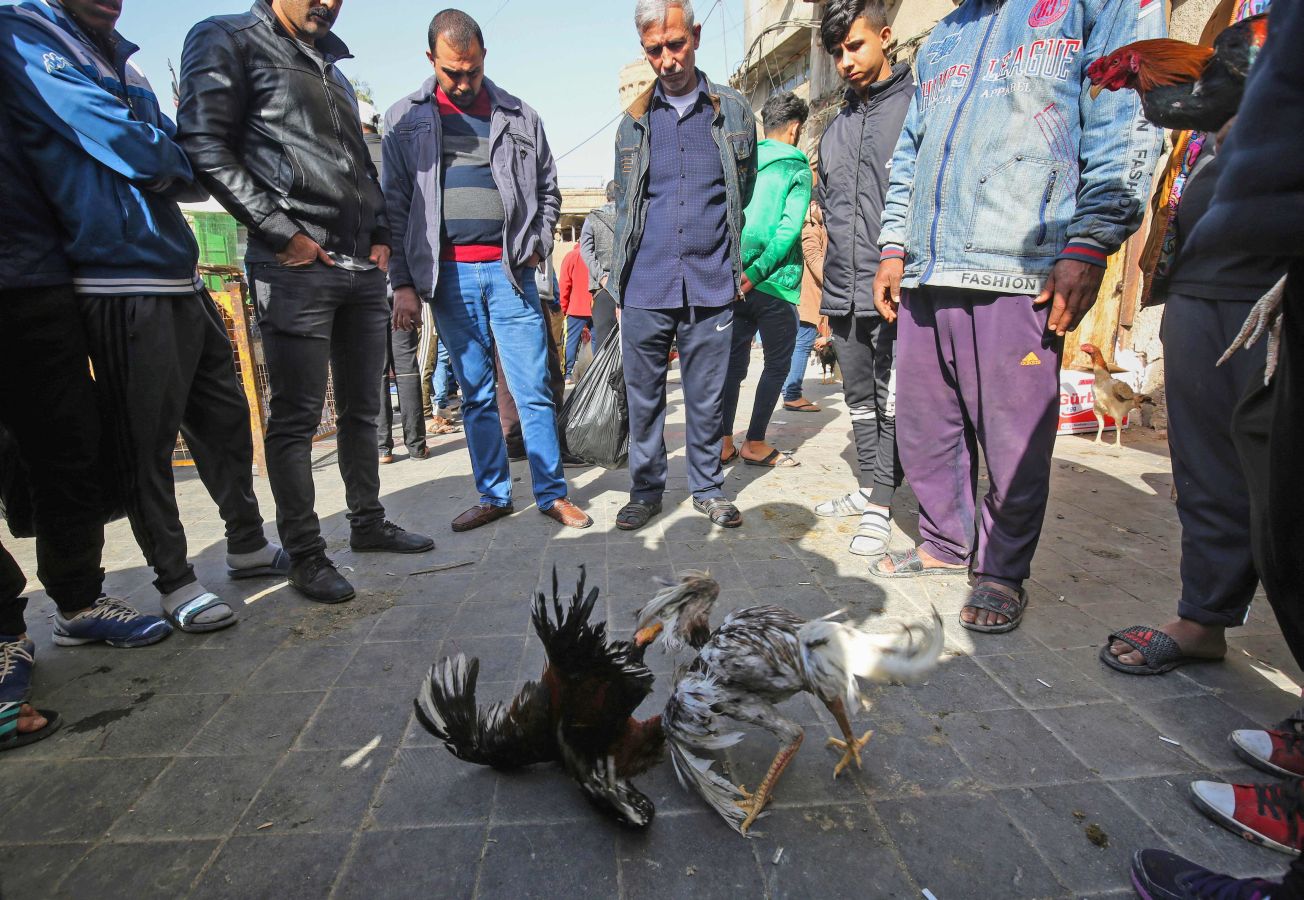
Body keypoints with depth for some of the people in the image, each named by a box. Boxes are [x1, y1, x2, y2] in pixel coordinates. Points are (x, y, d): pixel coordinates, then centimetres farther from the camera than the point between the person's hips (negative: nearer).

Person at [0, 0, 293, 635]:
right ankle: (174, 582, 10)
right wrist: (175, 159, 5)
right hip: (123, 284, -8)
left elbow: (193, 172, 15)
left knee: (225, 416, 12)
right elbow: (136, 152, -13)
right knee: (144, 440, -2)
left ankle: (247, 546, 26)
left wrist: (167, 168, -4)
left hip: (182, 278, 8)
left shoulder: (122, 65, 22)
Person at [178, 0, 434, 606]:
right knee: (297, 416, -4)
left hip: (363, 268, 7)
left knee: (362, 408, 11)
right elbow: (206, 147, -7)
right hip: (295, 267, -7)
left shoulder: (332, 66, 26)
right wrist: (281, 233, -14)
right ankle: (305, 554, 6)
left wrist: (380, 234, 11)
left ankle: (368, 524, 25)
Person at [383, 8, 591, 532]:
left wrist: (537, 249, 3)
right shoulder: (405, 119, 9)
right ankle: (493, 496, 17)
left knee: (533, 389, -1)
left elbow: (548, 190, 17)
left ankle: (552, 494, 9)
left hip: (508, 270, 0)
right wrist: (403, 283, -2)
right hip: (447, 277, 1)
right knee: (476, 394, 6)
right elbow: (396, 206, 5)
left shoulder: (519, 117, 11)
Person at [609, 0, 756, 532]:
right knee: (643, 396, 5)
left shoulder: (733, 111, 10)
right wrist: (620, 276, 14)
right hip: (645, 286, 1)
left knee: (707, 398, 5)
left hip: (712, 283, -1)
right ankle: (646, 489, 19)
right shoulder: (634, 121, 13)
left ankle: (708, 488, 20)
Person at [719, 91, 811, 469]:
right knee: (778, 363, 7)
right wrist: (754, 274, -17)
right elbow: (789, 230, -16)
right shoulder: (797, 170, -3)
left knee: (734, 360, 11)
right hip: (773, 284, -5)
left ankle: (724, 443, 13)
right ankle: (755, 444, 8)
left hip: (736, 281, 5)